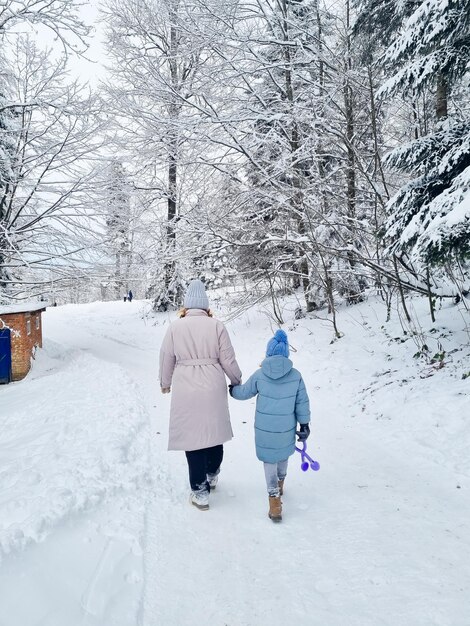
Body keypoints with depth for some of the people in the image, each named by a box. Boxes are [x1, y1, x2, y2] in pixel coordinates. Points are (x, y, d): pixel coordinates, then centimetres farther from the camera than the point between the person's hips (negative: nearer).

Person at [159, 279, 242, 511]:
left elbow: (166, 359, 5)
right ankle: (212, 476, 41)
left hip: (186, 391, -1)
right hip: (213, 389, 1)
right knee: (214, 432, 20)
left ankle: (200, 493, 14)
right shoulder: (216, 326, -4)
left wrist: (165, 383, 23)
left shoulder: (175, 327, -3)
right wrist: (237, 381, 17)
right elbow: (228, 360, -2)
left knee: (193, 437, 7)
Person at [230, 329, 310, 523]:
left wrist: (231, 389, 24)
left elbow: (243, 392, 3)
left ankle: (274, 500, 4)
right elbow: (302, 403, -3)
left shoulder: (259, 375, -11)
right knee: (283, 456, 26)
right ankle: (280, 484, 50)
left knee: (270, 461, 13)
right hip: (287, 429, 2)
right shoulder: (296, 376, -10)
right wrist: (304, 425, 8)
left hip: (264, 430, -1)